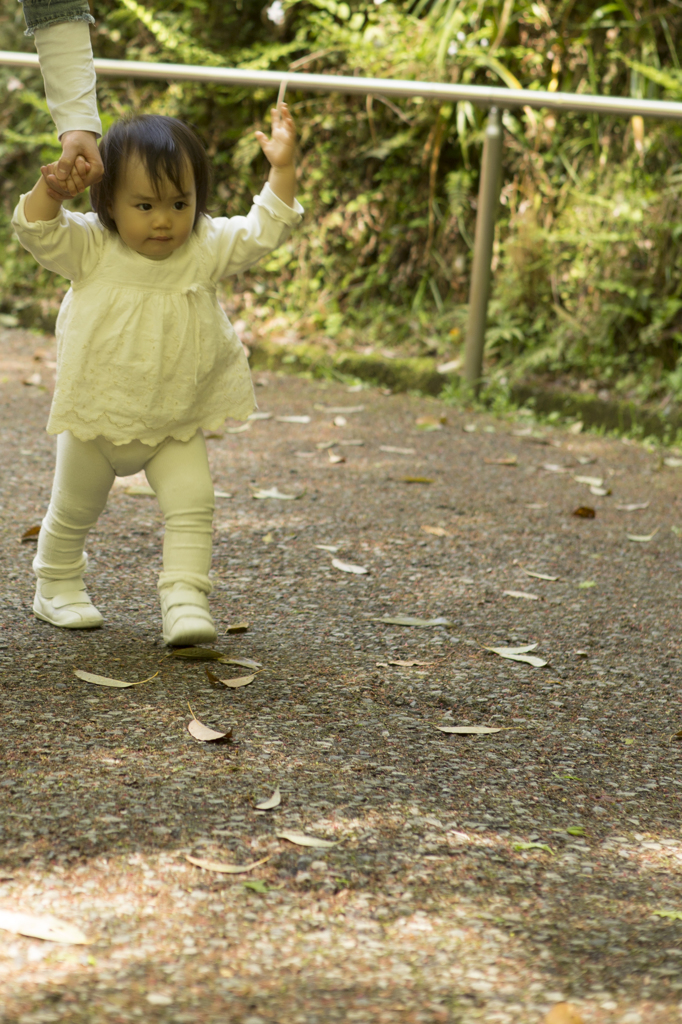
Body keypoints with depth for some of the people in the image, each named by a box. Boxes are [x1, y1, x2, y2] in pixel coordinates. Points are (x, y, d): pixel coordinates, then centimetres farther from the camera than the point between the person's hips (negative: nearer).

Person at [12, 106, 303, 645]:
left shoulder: (206, 247, -9)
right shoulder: (91, 248, -14)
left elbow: (262, 231, -11)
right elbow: (37, 230, -21)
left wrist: (281, 169, -22)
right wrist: (53, 185, -38)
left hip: (176, 425, 1)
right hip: (96, 417, -1)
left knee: (192, 504, -15)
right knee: (73, 510, 16)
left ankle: (185, 599, -12)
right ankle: (57, 586, 37)